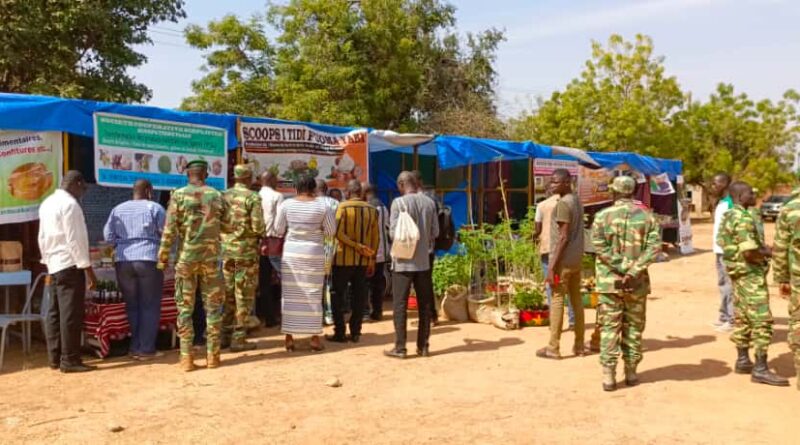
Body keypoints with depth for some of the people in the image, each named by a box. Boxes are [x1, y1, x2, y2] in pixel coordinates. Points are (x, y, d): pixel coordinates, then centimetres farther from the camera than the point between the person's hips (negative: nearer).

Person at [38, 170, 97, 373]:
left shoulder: (47, 203, 14)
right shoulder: (70, 204, -14)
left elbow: (42, 237, 18)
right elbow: (75, 239, -18)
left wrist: (47, 261, 23)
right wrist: (88, 268, -17)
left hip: (54, 265, 10)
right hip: (70, 265, -10)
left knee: (55, 312, 13)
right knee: (71, 313, -5)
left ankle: (55, 357, 20)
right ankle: (69, 360, -2)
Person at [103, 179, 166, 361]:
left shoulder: (117, 209, 12)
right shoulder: (154, 207, -1)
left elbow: (108, 236, 9)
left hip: (123, 261, 4)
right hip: (149, 260, -4)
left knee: (132, 306, 13)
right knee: (150, 306, 2)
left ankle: (135, 347, 16)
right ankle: (146, 349, 2)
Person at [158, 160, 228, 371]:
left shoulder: (179, 195, -3)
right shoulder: (216, 196, 1)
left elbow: (170, 230, -8)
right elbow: (227, 226, 6)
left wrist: (163, 257, -1)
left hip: (186, 258, -1)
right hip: (211, 257, 1)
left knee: (185, 308, 6)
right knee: (212, 306, 9)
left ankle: (187, 357, 5)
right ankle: (212, 354, 11)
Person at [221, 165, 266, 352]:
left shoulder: (224, 196, 5)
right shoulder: (253, 198, -11)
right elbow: (258, 227, -17)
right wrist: (260, 233, 4)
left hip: (227, 250, 6)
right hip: (246, 251, -5)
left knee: (228, 294, 15)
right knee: (244, 296, 2)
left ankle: (225, 335, 21)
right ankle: (238, 338, 4)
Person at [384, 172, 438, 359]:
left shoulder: (399, 202, -10)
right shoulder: (429, 203, 3)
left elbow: (394, 232, -11)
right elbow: (435, 232, 5)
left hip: (403, 261, -4)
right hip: (423, 261, 4)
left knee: (400, 304, 2)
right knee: (425, 304, 10)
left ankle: (400, 348, 3)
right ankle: (423, 346, 15)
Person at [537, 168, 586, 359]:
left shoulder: (563, 204, -15)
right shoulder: (577, 202, 13)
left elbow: (563, 237, -20)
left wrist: (552, 266, -20)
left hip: (563, 260, -9)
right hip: (576, 259, 9)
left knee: (557, 300, -4)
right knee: (577, 300, 11)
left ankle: (553, 348, 1)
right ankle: (579, 346, 17)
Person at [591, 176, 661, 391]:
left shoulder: (602, 216, -3)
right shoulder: (646, 216, 3)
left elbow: (600, 246, -13)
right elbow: (654, 246, -8)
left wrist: (621, 269, -14)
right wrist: (633, 271, -15)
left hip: (609, 280, -2)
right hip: (637, 282, 2)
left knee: (609, 327, 4)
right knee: (634, 326, 13)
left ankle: (608, 375, 2)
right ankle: (631, 372, 20)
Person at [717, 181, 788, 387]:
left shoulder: (729, 216, 12)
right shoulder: (744, 219, -19)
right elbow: (749, 252, -28)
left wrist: (762, 249, 13)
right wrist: (769, 252, -9)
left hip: (740, 273, 10)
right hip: (751, 274, -10)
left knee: (742, 318, 15)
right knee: (761, 320, -9)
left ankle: (743, 360, 22)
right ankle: (761, 370, -8)